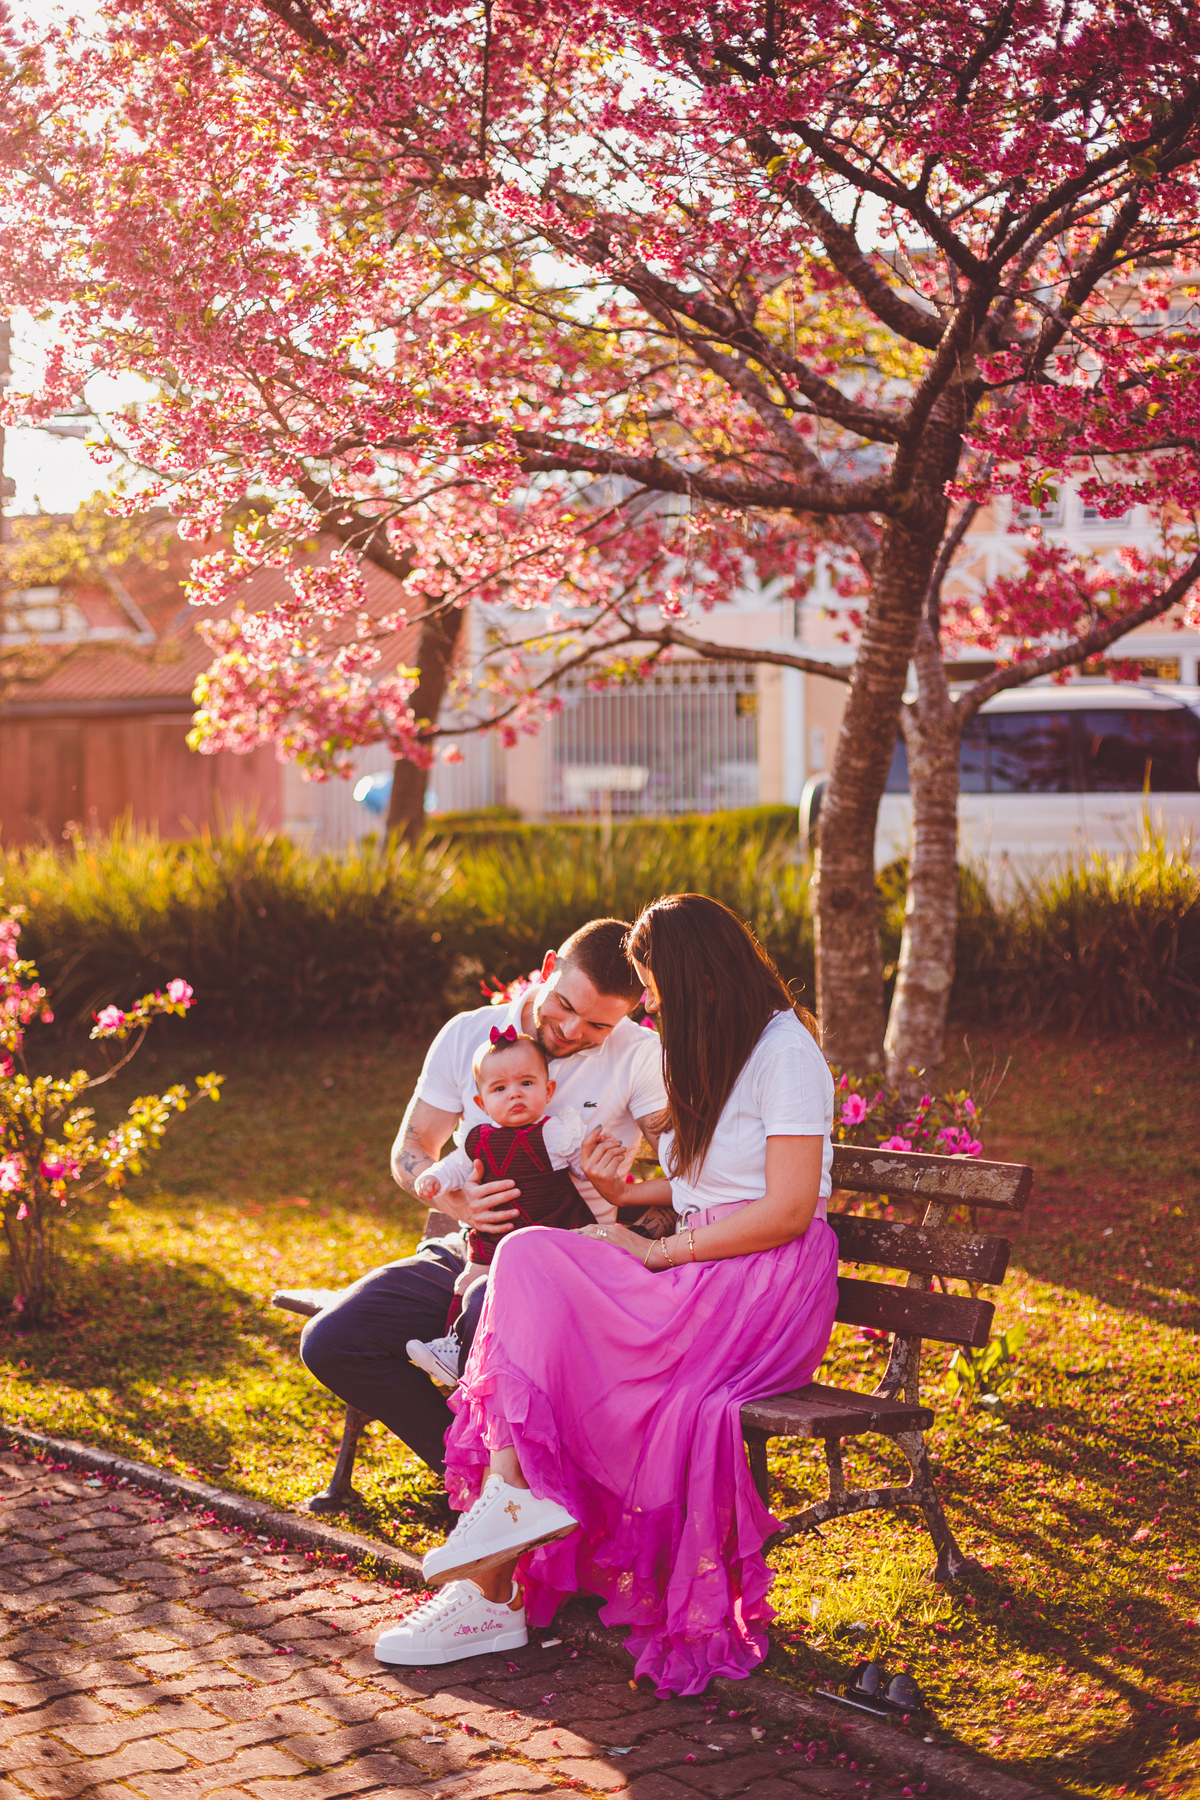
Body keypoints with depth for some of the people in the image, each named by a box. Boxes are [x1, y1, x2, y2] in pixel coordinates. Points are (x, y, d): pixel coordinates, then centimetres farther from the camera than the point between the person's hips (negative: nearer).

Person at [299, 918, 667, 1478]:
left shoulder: (639, 1055, -6)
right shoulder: (467, 1034, 3)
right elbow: (409, 1151, 8)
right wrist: (456, 1202, -14)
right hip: (469, 1246, 5)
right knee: (328, 1342, -13)